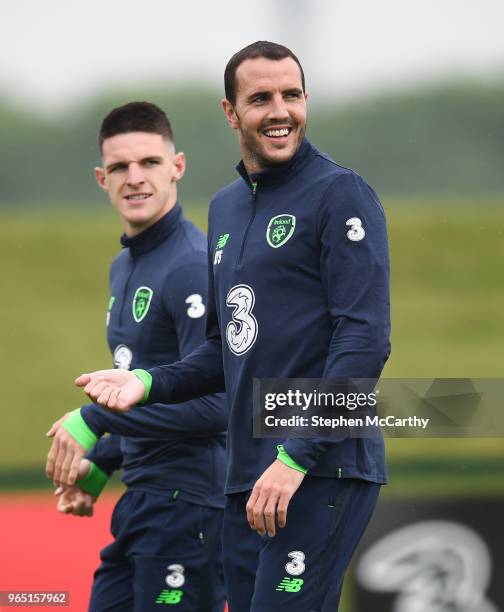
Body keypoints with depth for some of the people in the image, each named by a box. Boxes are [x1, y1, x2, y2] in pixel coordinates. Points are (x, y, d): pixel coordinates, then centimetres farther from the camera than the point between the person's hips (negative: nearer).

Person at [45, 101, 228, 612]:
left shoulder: (194, 266, -15)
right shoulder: (124, 267, 15)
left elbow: (213, 403, -23)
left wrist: (94, 421, -18)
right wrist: (101, 463, 17)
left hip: (187, 504, -9)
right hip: (139, 502, 9)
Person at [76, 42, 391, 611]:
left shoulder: (339, 193, -7)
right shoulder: (225, 207, 18)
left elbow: (364, 340, -14)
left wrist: (297, 458, -19)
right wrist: (148, 383, 6)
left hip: (322, 472, -8)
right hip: (246, 479, 8)